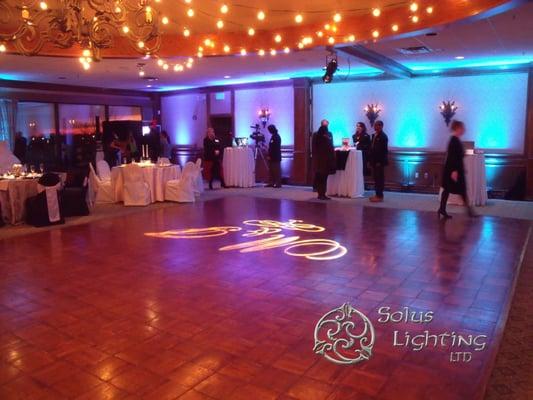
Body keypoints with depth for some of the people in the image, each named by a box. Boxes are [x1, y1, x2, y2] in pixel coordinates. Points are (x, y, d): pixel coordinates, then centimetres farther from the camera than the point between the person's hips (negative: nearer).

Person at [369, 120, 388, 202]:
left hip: (379, 161, -9)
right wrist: (371, 159, 13)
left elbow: (384, 149, -17)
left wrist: (379, 161, -21)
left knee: (380, 178, -4)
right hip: (374, 160, 9)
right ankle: (377, 194, 17)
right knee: (376, 178, 11)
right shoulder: (374, 135, 15)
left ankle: (380, 196, 0)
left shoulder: (383, 136, -12)